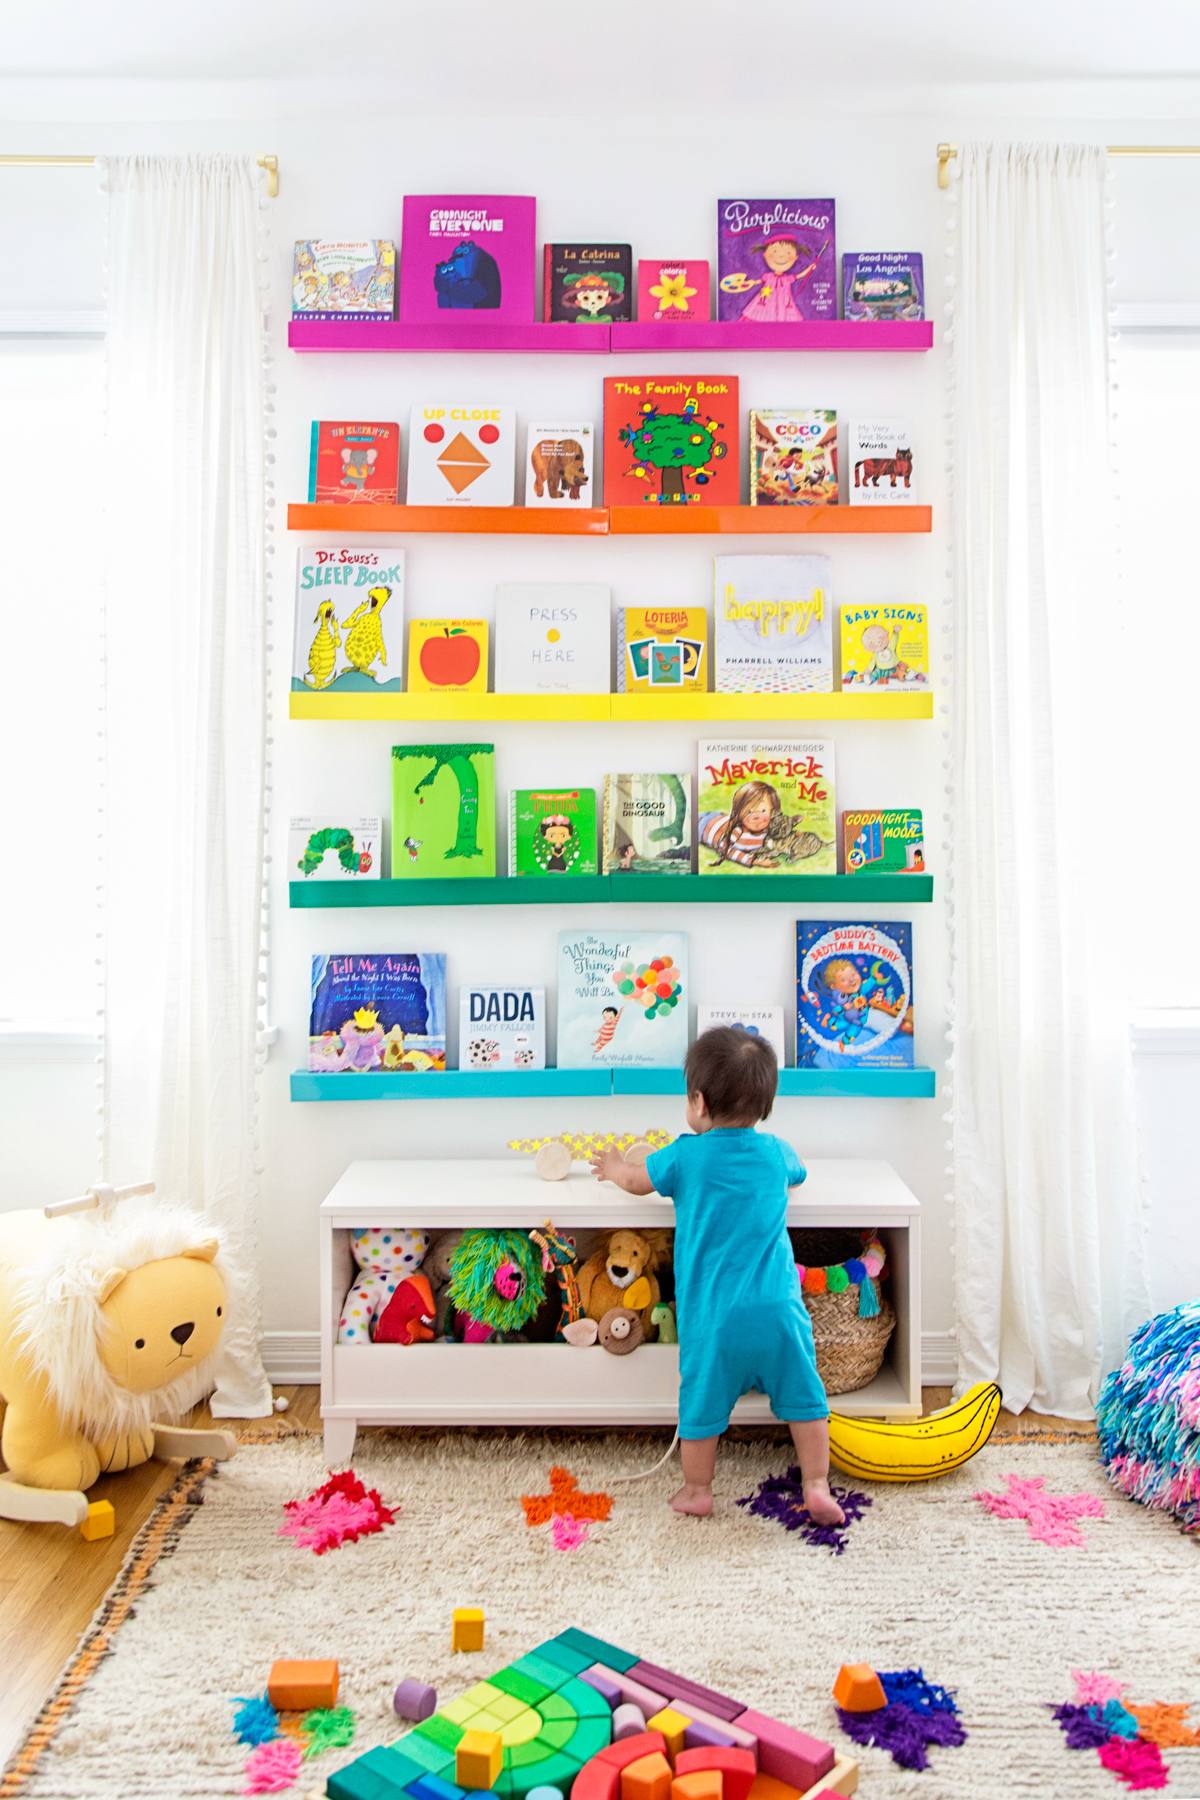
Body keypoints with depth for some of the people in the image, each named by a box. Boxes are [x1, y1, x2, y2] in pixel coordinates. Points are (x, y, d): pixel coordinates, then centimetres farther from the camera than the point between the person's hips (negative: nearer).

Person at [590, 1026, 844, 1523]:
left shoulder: (687, 1156, -2)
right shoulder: (777, 1152, 7)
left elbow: (638, 1180, 16)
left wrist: (615, 1166, 38)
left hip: (712, 1314, -2)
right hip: (778, 1307, 2)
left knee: (702, 1402, 13)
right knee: (804, 1398, 13)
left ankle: (697, 1490, 26)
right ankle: (817, 1488, 15)